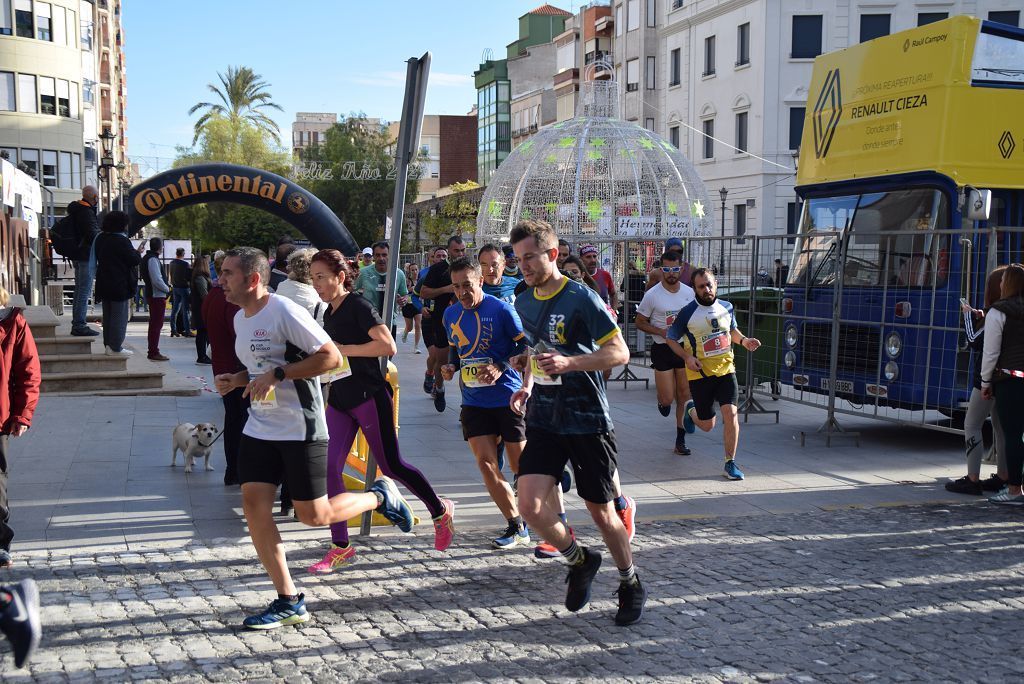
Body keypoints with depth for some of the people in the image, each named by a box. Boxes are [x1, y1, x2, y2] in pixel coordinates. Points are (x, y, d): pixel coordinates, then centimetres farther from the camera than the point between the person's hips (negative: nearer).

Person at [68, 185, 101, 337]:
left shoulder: (76, 210, 14)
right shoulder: (87, 212, -16)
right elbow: (93, 234, -24)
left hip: (77, 256, 10)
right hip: (86, 256, -10)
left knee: (79, 290, 15)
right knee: (85, 291, -8)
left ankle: (76, 324, 19)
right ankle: (80, 325, -9)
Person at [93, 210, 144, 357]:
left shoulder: (100, 239, 8)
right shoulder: (121, 240, -17)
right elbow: (134, 260, -17)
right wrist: (138, 253, 5)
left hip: (104, 283, 8)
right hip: (120, 284, -8)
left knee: (108, 315, 16)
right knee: (120, 316, -3)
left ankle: (108, 345, 20)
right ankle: (116, 347, -4)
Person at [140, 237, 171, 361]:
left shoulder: (147, 258, 14)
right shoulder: (153, 259, -17)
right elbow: (157, 280, -23)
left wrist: (166, 287, 13)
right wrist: (167, 289, -8)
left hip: (152, 295, 10)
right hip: (157, 295, -10)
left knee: (154, 324, 16)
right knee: (156, 324, -7)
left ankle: (153, 351, 23)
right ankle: (154, 352, -5)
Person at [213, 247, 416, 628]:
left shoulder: (285, 312, -17)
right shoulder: (240, 318, 11)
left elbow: (331, 357, -20)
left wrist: (276, 375, -23)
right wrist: (236, 380, 5)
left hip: (301, 429, -8)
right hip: (260, 429, 8)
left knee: (314, 515, -3)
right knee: (253, 506, -2)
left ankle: (380, 497, 25)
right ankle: (289, 602, 8)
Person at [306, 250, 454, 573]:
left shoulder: (358, 307, -13)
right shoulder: (328, 313, 13)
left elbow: (387, 346, -25)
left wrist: (342, 349, -22)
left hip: (369, 397, -8)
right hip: (340, 401, 8)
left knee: (391, 466, 1)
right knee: (328, 468, -3)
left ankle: (440, 511, 25)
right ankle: (340, 548, 3)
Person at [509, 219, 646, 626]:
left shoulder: (581, 298, -13)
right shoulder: (524, 302, 8)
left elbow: (620, 352, -14)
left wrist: (568, 363, -28)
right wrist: (526, 386, 6)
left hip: (588, 422, -5)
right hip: (543, 421, 5)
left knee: (601, 512, 5)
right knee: (529, 505, -12)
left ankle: (631, 585, 30)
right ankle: (580, 561, 16)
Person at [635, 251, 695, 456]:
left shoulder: (689, 292, 3)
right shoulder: (652, 295, -9)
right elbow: (640, 323, -3)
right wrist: (661, 332, -18)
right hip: (662, 348, -3)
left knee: (684, 396, 6)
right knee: (667, 399, -6)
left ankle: (680, 439, 16)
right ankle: (662, 401, 33)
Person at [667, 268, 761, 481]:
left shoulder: (726, 307, 4)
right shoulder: (687, 313, -9)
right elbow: (670, 338, 1)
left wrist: (743, 340, 1)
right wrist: (687, 357, -14)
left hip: (726, 369, 2)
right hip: (700, 374, -2)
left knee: (730, 412, -15)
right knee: (707, 425, 6)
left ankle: (730, 463, -2)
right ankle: (691, 410, 44)